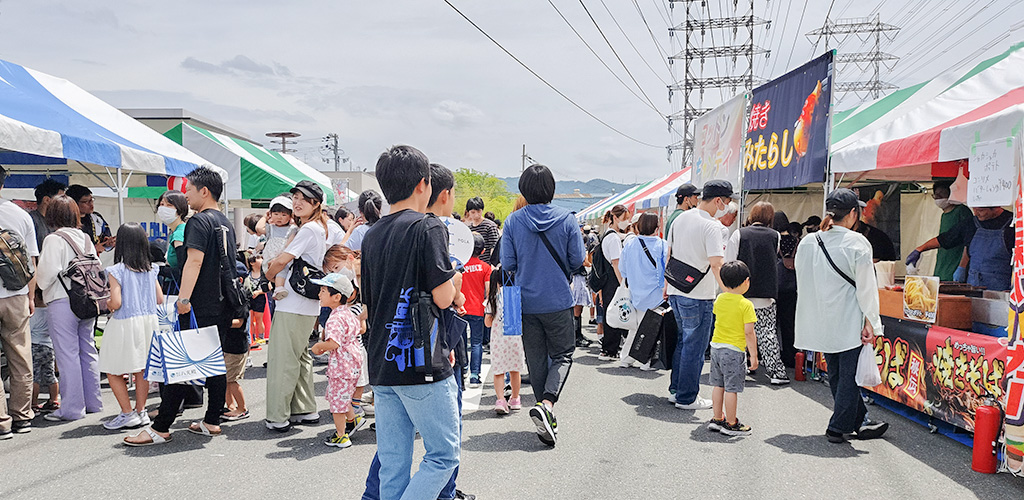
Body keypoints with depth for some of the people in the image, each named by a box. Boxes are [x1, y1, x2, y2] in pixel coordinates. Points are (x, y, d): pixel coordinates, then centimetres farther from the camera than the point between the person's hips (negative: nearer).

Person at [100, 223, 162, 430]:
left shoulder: (117, 271, -12)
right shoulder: (150, 270, 3)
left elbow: (116, 303, -17)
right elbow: (159, 299, 6)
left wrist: (106, 303, 4)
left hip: (125, 324, -6)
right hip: (148, 320, 6)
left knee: (113, 372, 7)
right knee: (141, 370, 13)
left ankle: (127, 414, 6)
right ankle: (141, 411, 18)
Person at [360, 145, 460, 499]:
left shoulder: (371, 236, 13)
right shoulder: (428, 227, -10)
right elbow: (443, 297, -14)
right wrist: (453, 279, 6)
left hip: (381, 365, 8)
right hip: (422, 365, -7)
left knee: (392, 464, 12)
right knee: (444, 456, 3)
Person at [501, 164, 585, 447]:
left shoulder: (513, 221, -7)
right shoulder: (566, 219, -7)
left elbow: (507, 264, -5)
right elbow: (578, 260, -4)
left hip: (527, 303, 1)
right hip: (559, 301, -1)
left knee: (536, 360, 12)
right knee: (562, 354, 11)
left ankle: (547, 419, 18)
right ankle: (547, 404, -13)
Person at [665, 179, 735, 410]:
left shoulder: (680, 219, 9)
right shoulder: (712, 227, -16)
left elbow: (669, 255, 16)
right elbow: (716, 264, -24)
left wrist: (667, 284, 25)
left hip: (675, 291, 8)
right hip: (698, 296, -8)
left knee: (684, 340, 20)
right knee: (695, 347, 2)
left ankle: (675, 391, 26)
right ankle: (686, 398, 9)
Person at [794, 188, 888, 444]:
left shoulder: (807, 243, 2)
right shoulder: (857, 243, -13)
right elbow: (866, 286, -12)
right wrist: (870, 322, -7)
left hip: (822, 322, 6)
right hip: (848, 322, -6)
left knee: (836, 375, 16)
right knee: (849, 375, 6)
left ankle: (860, 422, 29)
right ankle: (838, 427, 12)